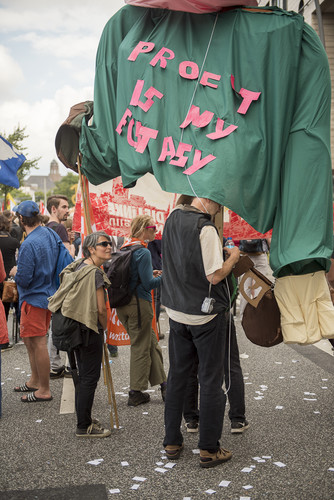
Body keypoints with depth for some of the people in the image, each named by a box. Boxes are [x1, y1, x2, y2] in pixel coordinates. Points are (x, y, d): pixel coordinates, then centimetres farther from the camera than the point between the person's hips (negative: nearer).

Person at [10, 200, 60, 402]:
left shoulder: (29, 244, -24)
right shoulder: (51, 235, 3)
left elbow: (23, 279, -23)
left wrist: (15, 272, 0)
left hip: (34, 298, -9)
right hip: (49, 293, 9)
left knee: (38, 343, 0)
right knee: (29, 339, 22)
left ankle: (44, 390, 11)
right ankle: (35, 380, 34)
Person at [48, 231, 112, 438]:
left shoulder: (77, 266, 9)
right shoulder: (95, 273, -19)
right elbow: (100, 309, -19)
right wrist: (103, 328, 0)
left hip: (75, 328, 9)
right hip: (90, 330, -9)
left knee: (83, 375, 20)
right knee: (90, 378, 0)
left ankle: (84, 418, 33)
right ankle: (84, 427, 8)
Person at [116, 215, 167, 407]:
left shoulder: (125, 248, 11)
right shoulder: (143, 252, -15)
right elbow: (148, 284, -18)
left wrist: (151, 274, 15)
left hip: (123, 303, 8)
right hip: (139, 304, -8)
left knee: (151, 342, 16)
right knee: (141, 347, 4)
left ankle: (162, 383, 22)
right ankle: (136, 393, 12)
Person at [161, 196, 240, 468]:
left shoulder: (173, 217, 4)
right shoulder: (205, 229, -20)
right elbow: (215, 276, -22)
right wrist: (233, 257, -4)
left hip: (176, 311, 7)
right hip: (206, 314, -7)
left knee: (177, 377, 15)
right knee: (210, 380, 5)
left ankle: (172, 442, 24)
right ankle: (209, 450, 13)